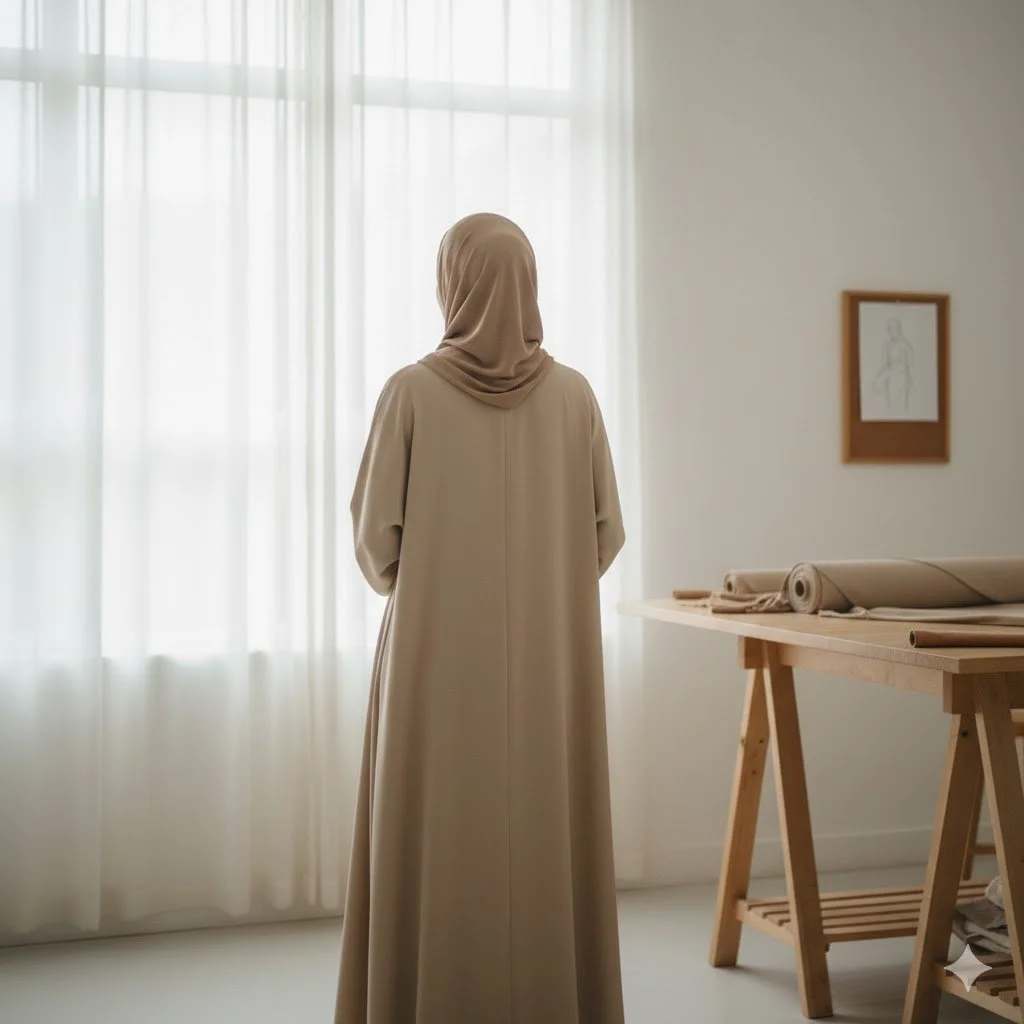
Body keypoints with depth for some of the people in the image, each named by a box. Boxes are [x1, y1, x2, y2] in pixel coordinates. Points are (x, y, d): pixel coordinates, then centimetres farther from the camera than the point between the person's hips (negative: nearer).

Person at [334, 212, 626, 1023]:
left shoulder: (412, 391, -7)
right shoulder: (573, 393, -1)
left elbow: (376, 536, -6)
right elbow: (607, 531, 2)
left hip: (438, 655, -2)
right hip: (549, 659, 2)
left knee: (438, 845, 6)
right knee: (547, 836, 10)